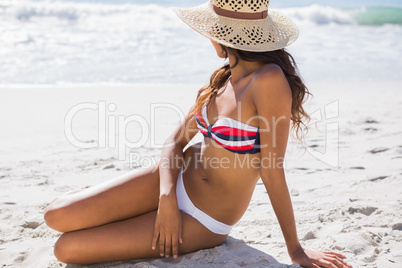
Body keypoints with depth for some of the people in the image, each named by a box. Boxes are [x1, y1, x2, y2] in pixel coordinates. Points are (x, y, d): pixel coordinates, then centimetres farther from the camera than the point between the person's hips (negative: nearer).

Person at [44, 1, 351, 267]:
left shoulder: (269, 80, -25)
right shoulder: (222, 79, 2)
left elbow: (273, 172, -20)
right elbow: (175, 142, 4)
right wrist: (167, 196, -13)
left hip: (204, 223, -6)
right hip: (177, 181, 6)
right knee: (57, 216, -7)